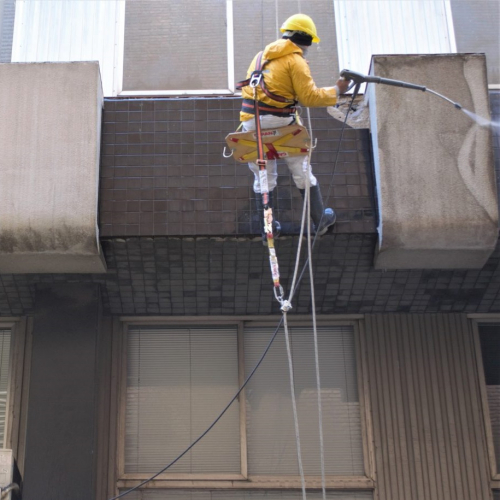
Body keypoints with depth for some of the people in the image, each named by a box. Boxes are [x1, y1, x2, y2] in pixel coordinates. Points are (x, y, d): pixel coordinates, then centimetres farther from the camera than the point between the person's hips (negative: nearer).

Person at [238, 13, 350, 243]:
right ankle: (320, 220, 22)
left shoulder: (263, 55, 17)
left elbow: (250, 88, 17)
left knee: (263, 177, 13)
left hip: (251, 122, 6)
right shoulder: (295, 60, -5)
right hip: (278, 124, -6)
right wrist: (336, 91, 1)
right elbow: (309, 97, -9)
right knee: (302, 172, 10)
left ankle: (267, 229, 16)